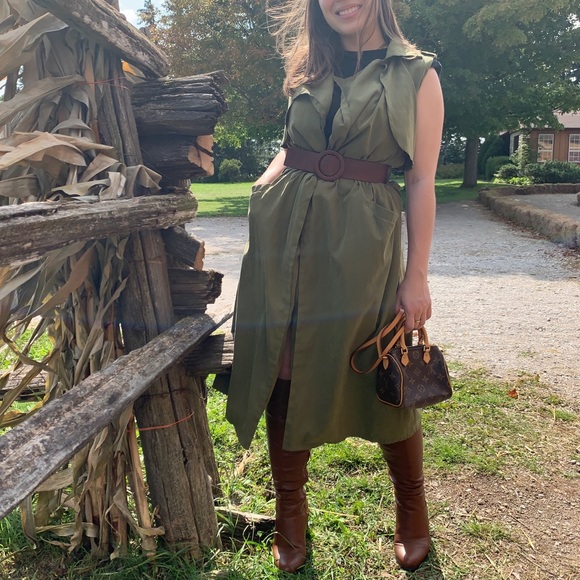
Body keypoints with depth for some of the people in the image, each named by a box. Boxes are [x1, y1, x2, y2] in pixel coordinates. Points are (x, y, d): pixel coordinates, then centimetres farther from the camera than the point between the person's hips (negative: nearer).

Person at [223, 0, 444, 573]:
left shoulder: (416, 75, 5)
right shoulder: (310, 69, 16)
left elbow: (422, 182, 0)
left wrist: (416, 276, -5)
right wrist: (263, 194, 2)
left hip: (361, 241, -3)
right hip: (283, 235, 4)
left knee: (382, 379, 3)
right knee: (284, 373, 5)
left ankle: (412, 509, 30)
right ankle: (290, 514, 25)